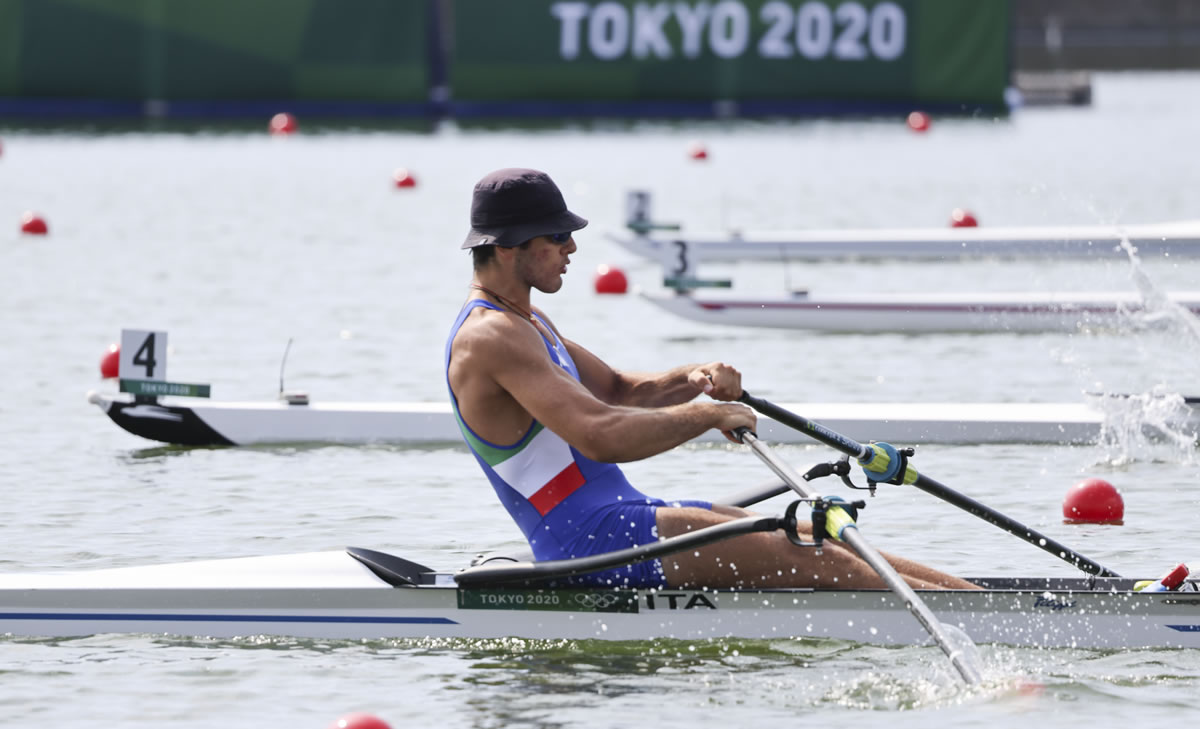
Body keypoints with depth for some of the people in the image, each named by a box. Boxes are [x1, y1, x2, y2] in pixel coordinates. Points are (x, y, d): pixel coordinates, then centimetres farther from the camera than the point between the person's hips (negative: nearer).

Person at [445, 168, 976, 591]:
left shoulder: (526, 323, 17)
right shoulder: (489, 338, -18)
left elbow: (616, 391, 26)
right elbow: (600, 436, -28)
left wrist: (693, 380, 5)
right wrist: (707, 414, -17)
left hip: (620, 516, 10)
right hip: (592, 537, -10)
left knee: (810, 544, 6)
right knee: (807, 559, -14)